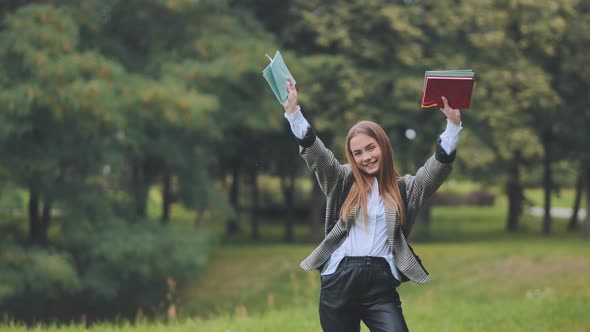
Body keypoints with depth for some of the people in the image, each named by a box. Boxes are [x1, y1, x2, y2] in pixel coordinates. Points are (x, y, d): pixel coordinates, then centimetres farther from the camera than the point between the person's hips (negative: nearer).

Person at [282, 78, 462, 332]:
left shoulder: (403, 188, 11)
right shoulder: (342, 182, 11)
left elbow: (438, 167, 0)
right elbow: (315, 153, -1)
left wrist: (453, 125, -14)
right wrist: (293, 112, -16)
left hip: (380, 282, -1)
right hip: (339, 281, 1)